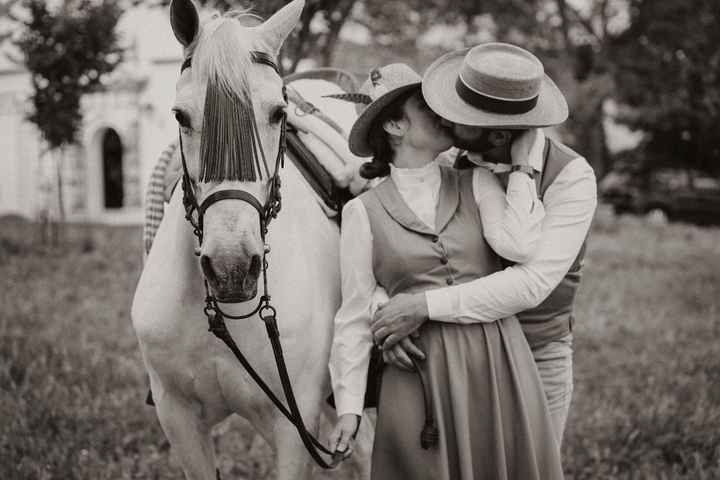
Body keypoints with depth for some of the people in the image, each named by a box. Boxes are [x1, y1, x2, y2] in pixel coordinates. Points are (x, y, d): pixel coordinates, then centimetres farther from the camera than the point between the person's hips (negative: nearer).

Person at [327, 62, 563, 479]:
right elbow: (356, 315, 2)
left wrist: (523, 165, -5)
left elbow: (518, 246, -11)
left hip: (499, 363, 2)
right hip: (419, 372, -2)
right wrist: (349, 405, -2)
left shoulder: (478, 184, 6)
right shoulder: (364, 211, 1)